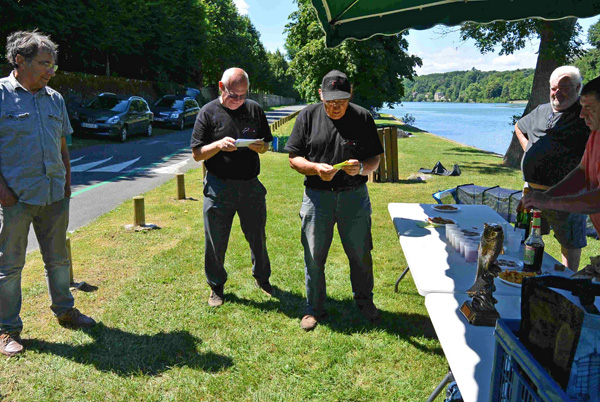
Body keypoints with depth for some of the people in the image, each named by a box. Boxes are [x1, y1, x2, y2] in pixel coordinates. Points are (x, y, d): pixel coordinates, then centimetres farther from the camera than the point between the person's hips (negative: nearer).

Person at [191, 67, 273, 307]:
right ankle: (216, 287, 27)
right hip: (219, 186, -2)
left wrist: (259, 146, -10)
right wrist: (219, 145, -22)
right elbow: (197, 154, -3)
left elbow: (266, 146, 14)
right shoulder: (209, 112, -2)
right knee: (215, 242, 7)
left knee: (258, 237, 12)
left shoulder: (255, 109, 6)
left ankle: (262, 278, 35)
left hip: (251, 185, 2)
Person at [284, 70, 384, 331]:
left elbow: (375, 159, 5)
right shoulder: (308, 116, 1)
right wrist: (316, 168, -19)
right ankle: (314, 309, 27)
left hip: (355, 196, 1)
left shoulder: (362, 118, 2)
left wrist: (362, 168, -18)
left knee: (361, 255, 10)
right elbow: (294, 158, 0)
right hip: (317, 196, 0)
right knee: (314, 257, 8)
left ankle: (365, 302, 35)